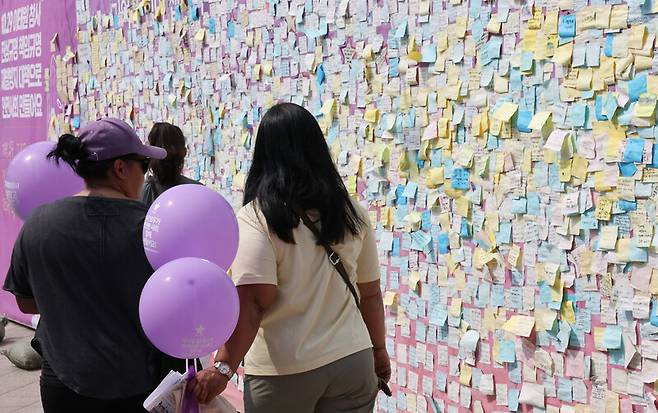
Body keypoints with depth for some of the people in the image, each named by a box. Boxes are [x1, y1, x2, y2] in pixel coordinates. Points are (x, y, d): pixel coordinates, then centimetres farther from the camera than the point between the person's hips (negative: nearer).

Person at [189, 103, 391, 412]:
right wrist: (378, 349, 20)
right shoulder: (352, 214, 2)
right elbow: (370, 293, 9)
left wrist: (223, 368, -19)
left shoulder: (256, 218, -13)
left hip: (284, 372, -3)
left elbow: (252, 304, -21)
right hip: (353, 361, 4)